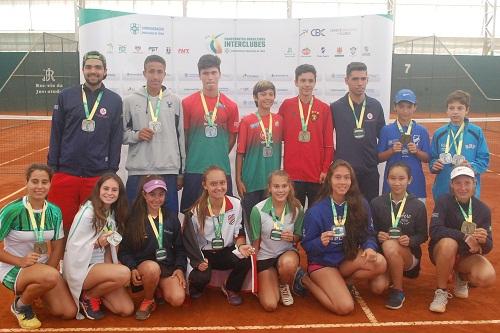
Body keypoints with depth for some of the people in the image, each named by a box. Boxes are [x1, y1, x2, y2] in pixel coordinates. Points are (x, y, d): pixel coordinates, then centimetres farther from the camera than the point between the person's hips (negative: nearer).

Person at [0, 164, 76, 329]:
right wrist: (21, 261, -26)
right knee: (50, 276, -38)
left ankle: (34, 290, 20)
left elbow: (57, 248, 4)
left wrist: (50, 269, -11)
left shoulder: (55, 212, -3)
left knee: (69, 313, -7)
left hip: (44, 267, 5)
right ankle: (20, 305, -5)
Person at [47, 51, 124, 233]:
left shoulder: (114, 100, 3)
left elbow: (116, 139, 4)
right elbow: (56, 134, 6)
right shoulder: (66, 96, 4)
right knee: (61, 225, 6)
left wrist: (112, 172, 1)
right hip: (65, 174, 1)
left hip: (98, 176, 0)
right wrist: (52, 168, 2)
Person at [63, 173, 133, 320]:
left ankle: (94, 292, 17)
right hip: (81, 268, -7)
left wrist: (110, 268, -2)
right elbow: (72, 245, -16)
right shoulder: (87, 212, -17)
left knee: (127, 310, -6)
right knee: (124, 273, -32)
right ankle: (87, 297, -5)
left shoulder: (115, 213, 6)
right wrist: (97, 243, -27)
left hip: (101, 266, 7)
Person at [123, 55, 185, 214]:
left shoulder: (175, 101, 8)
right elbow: (121, 134, 8)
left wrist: (182, 172, 8)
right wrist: (136, 135, -13)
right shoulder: (130, 101, 5)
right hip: (137, 172, -1)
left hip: (168, 171, 1)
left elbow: (181, 137, 10)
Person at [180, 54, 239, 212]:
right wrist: (190, 158, 7)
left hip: (222, 169, 1)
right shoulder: (187, 103, 1)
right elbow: (183, 135, 5)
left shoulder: (230, 106, 5)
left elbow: (232, 136, 11)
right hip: (194, 170, -1)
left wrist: (219, 156, 9)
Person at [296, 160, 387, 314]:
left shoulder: (361, 205, -7)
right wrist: (321, 242, -32)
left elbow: (369, 234, 0)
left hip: (349, 259, 4)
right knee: (345, 307, -20)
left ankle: (343, 282, 1)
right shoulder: (316, 211, -16)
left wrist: (370, 248, -23)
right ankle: (305, 281, 4)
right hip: (323, 263, -4)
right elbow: (306, 245, -10)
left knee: (379, 263, -24)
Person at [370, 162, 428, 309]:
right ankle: (393, 279, 14)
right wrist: (377, 236, -19)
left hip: (409, 255, -2)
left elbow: (423, 236, 2)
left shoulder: (418, 206, -2)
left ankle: (398, 291, -16)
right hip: (382, 254, 2)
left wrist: (410, 240, -19)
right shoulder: (376, 203, 0)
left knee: (390, 246, -37)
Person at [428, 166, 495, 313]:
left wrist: (483, 241, -30)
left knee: (488, 278, -26)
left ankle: (462, 277, 13)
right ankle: (441, 292, -17)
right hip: (441, 252, -3)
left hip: (468, 256, 3)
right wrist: (465, 237, -33)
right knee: (448, 243, -37)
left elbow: (487, 248, -6)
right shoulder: (444, 201, -13)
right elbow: (434, 230, -26)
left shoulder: (483, 209, -5)